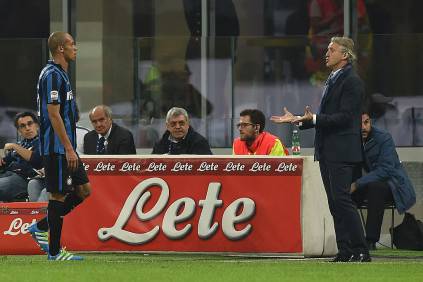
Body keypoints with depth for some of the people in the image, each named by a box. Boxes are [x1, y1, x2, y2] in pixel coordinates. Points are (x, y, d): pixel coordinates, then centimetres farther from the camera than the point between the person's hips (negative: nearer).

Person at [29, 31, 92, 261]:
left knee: (84, 189, 11)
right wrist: (68, 148, -21)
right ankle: (55, 251, 1)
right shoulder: (52, 75, -15)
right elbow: (53, 114, -20)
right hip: (56, 148, -10)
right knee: (58, 195, -5)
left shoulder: (60, 74, 17)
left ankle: (41, 227, 16)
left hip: (66, 148, 10)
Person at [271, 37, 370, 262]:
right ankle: (345, 251, 9)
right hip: (327, 151, 10)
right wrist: (297, 120, 18)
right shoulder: (332, 81, 21)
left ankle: (361, 251, -12)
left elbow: (345, 116, -17)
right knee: (335, 203, 7)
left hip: (342, 151, -10)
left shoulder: (352, 81, -9)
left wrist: (314, 119, -22)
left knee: (341, 199, -14)